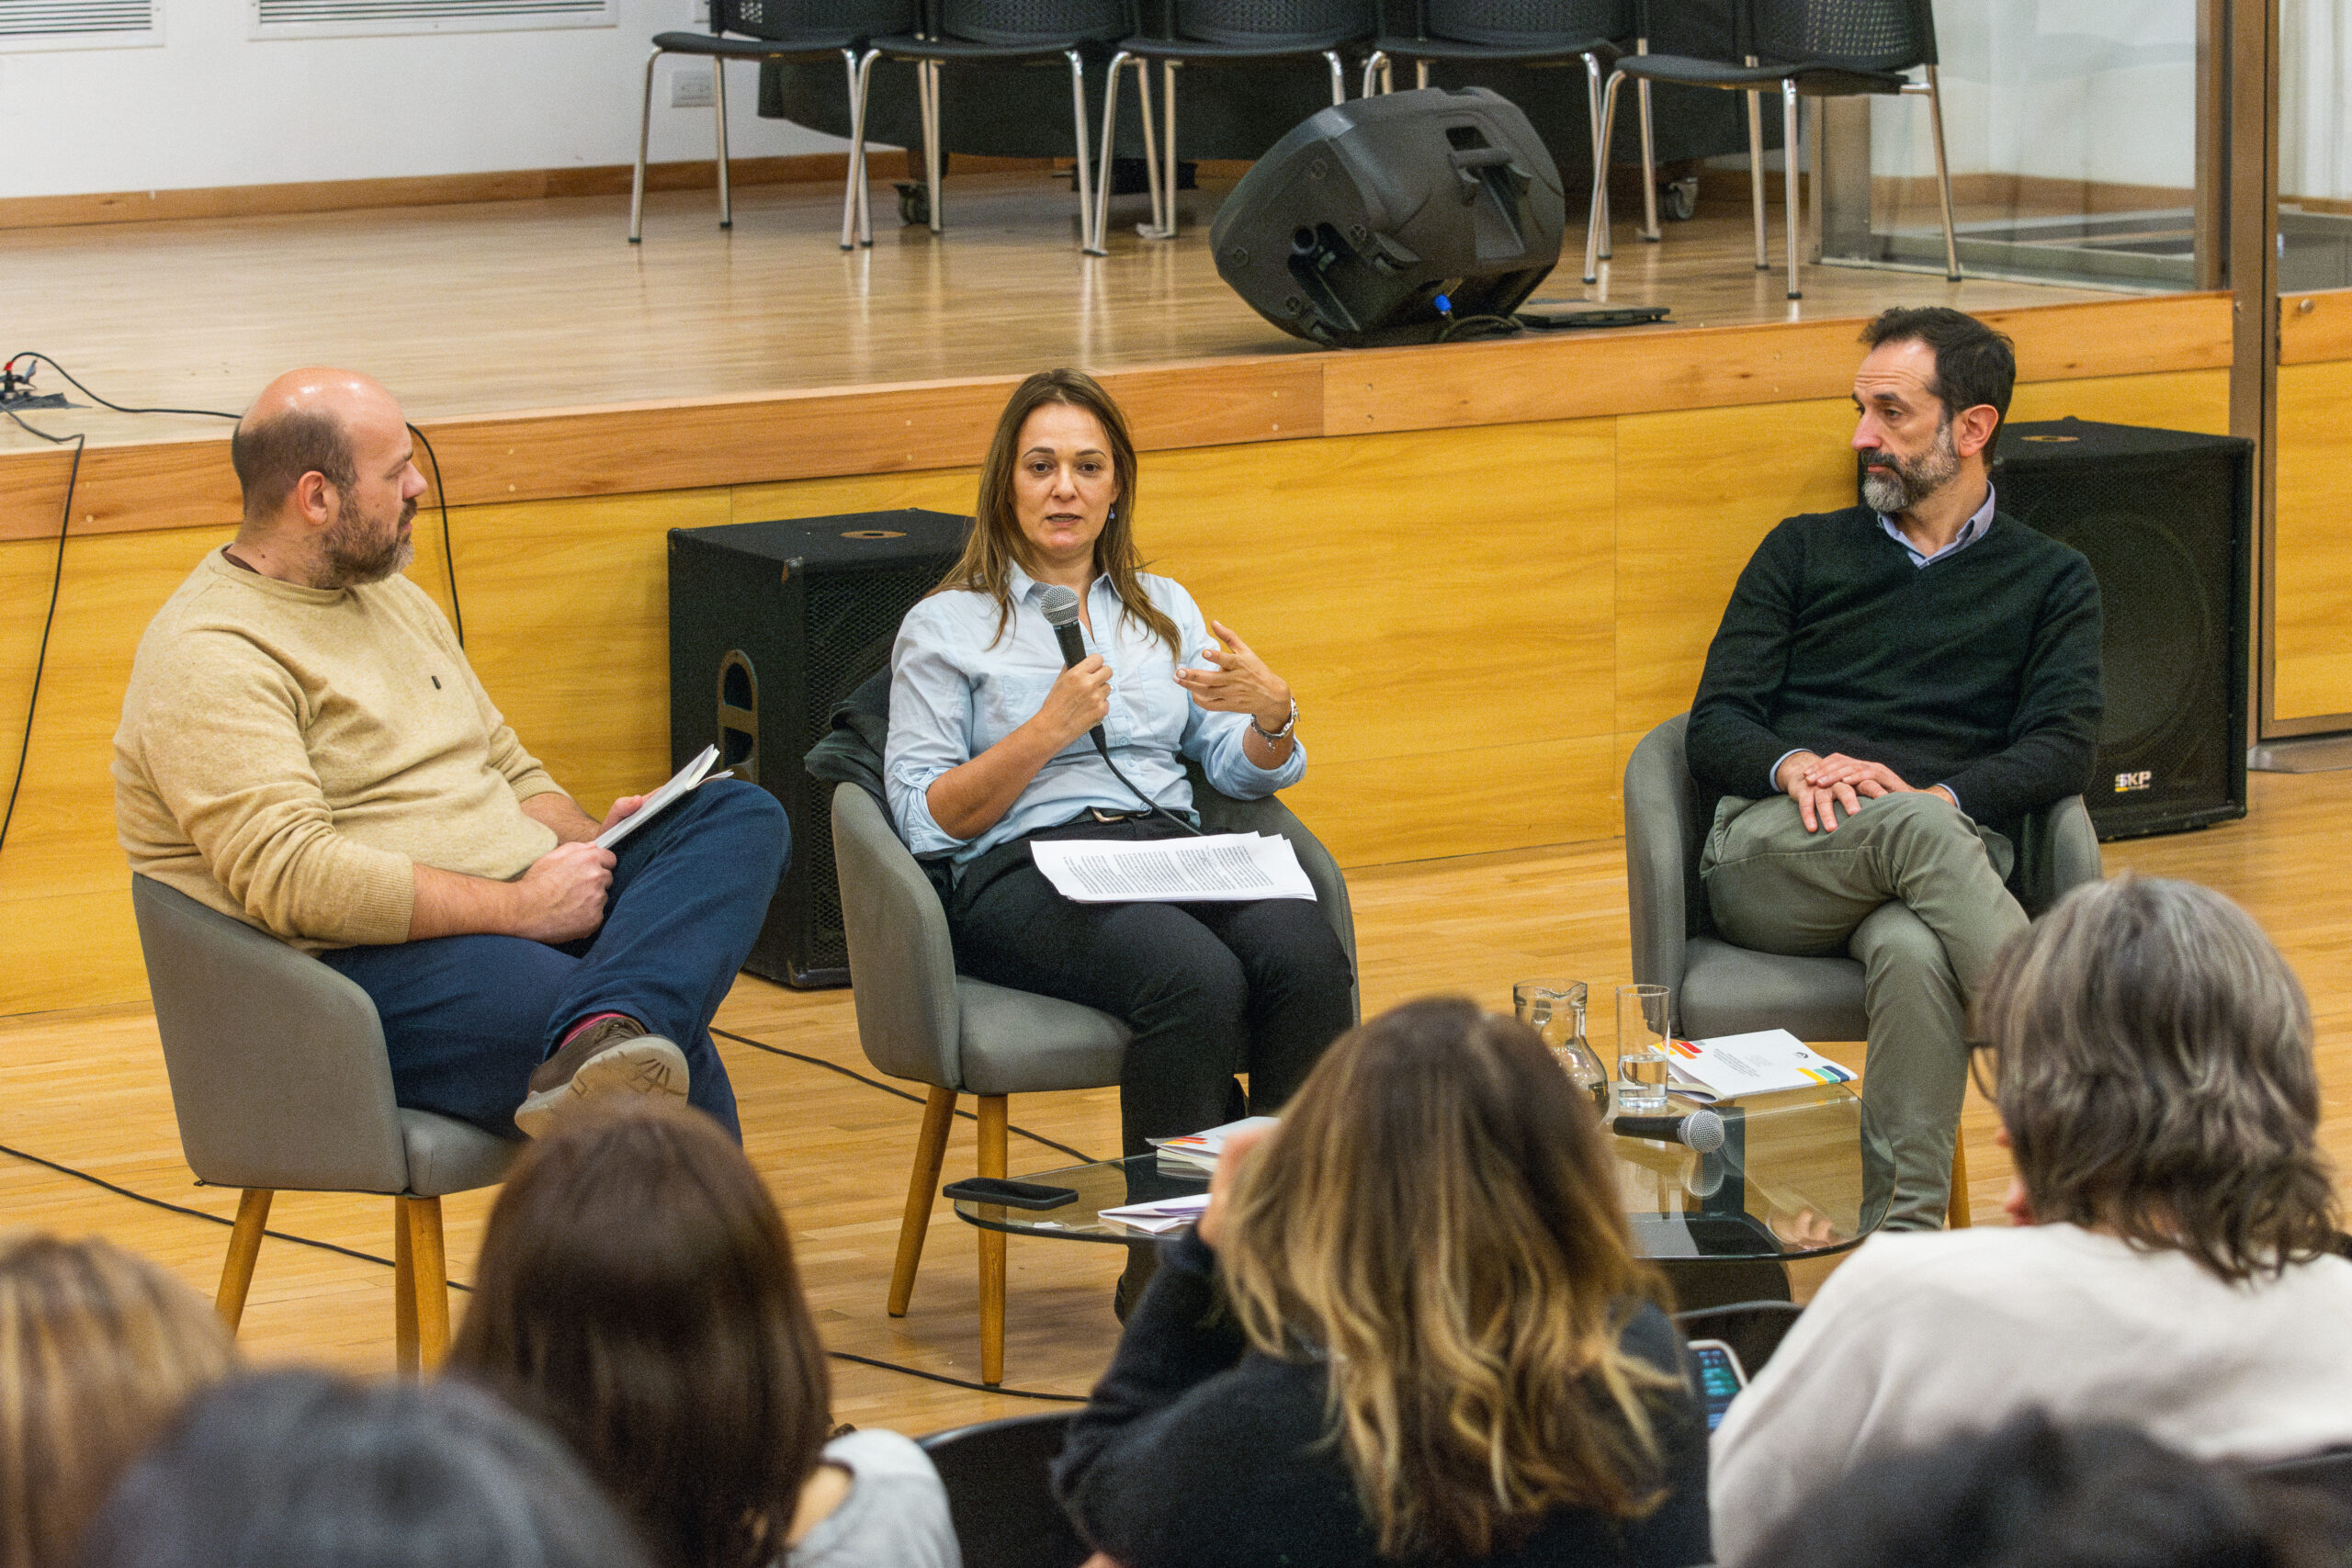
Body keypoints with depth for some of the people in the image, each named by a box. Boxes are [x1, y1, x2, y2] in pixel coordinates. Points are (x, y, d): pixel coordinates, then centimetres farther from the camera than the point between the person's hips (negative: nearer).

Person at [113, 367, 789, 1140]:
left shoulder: (394, 598, 21)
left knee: (742, 817, -15)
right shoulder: (207, 659, -11)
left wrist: (589, 842, 4)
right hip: (363, 967, -10)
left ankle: (599, 1040, -39)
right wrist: (521, 907, -20)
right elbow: (292, 879, -22)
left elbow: (509, 770, 28)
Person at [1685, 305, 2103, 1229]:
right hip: (1769, 857, 1)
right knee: (1919, 833, -38)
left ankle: (1906, 1236, -47)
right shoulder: (1802, 553, 24)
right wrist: (1795, 766, -12)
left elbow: (2063, 749, 4)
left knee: (1913, 953, -41)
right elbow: (1714, 727, 13)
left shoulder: (2050, 581, 21)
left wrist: (1934, 797, -15)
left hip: (1948, 846, -1)